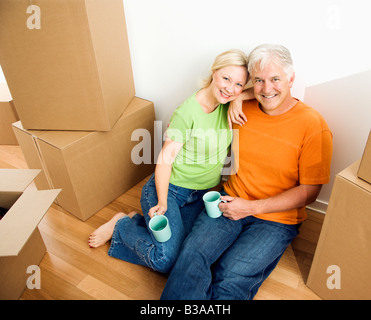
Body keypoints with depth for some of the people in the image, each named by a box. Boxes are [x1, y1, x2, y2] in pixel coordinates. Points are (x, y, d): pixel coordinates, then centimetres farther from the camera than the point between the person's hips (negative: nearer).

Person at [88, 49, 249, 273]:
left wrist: (239, 100, -14)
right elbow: (166, 156, -16)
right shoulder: (188, 112, -19)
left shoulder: (229, 104, -2)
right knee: (167, 259, -17)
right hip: (169, 187, -6)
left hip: (201, 195, 6)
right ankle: (122, 224, 11)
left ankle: (137, 222, 16)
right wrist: (162, 202, -20)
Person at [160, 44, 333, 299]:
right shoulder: (242, 110, 3)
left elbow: (309, 191, -8)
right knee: (193, 252, -22)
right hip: (231, 202, 3)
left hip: (276, 218, -2)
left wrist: (252, 207, -14)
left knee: (231, 276, -22)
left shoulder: (313, 125, -9)